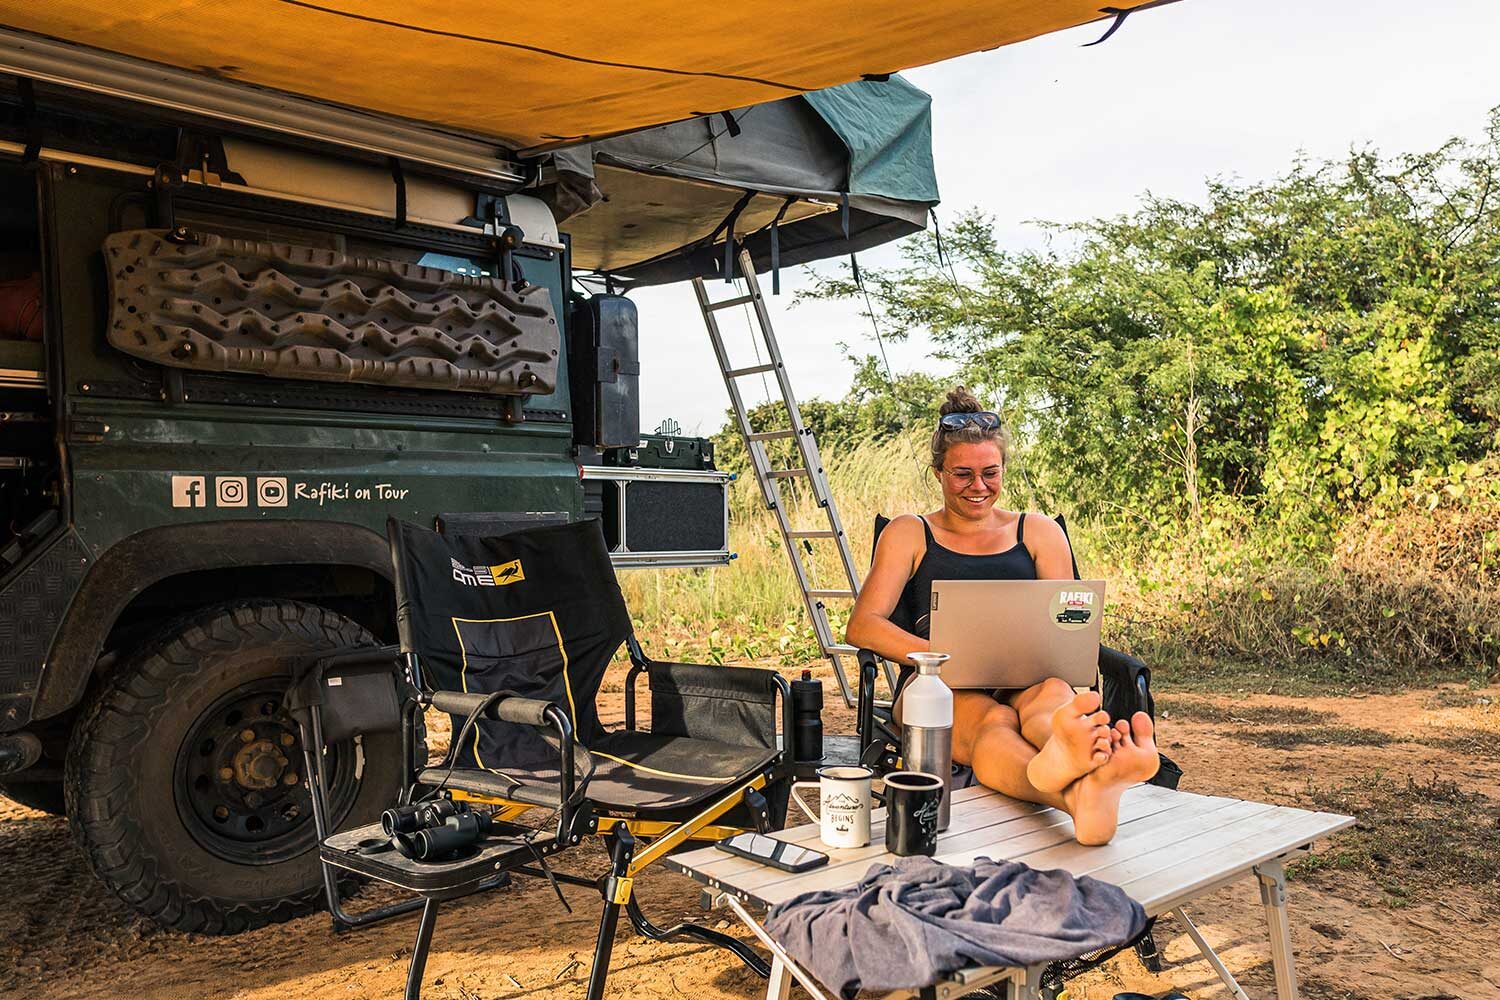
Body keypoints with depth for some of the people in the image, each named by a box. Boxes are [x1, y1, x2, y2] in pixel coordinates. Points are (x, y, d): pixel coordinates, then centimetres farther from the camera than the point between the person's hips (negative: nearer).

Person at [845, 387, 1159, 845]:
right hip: (940, 686, -1)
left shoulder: (1039, 532, 21)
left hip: (1027, 679, 2)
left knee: (1052, 693, -37)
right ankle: (1073, 794, -73)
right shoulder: (909, 534, 15)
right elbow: (862, 626, 2)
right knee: (992, 721, -38)